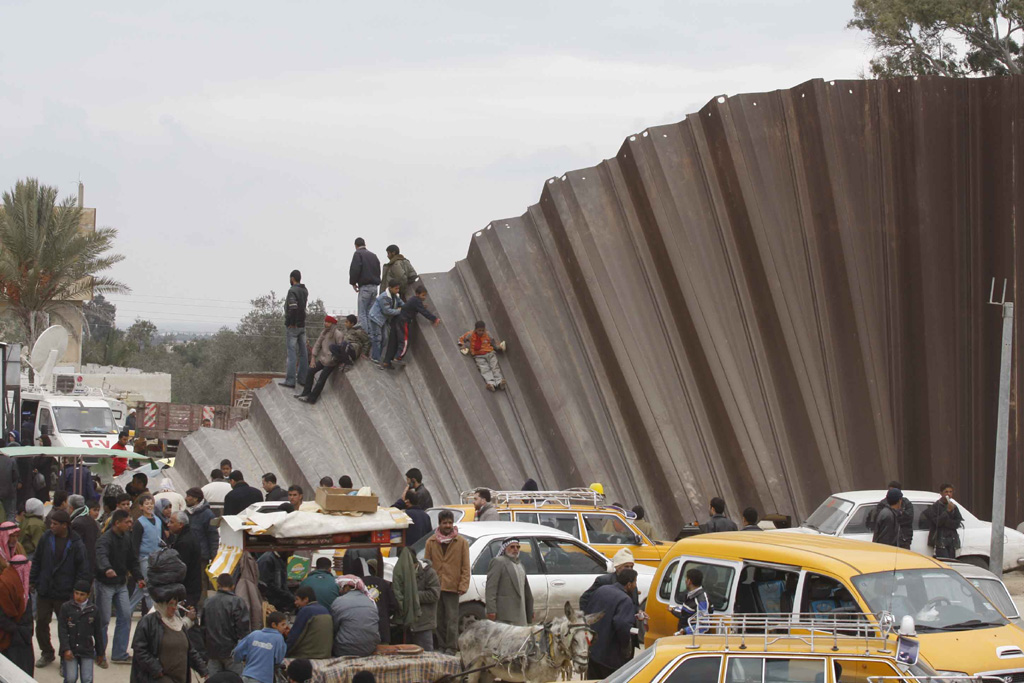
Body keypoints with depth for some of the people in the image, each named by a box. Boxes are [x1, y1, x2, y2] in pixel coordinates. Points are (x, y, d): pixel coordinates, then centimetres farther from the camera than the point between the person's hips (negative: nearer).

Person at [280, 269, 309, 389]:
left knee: (292, 353, -7)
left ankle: (290, 381, -8)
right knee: (303, 352, 10)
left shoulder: (292, 291, -15)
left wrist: (289, 323, -18)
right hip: (302, 325, 7)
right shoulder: (305, 291, 9)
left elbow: (293, 307, -27)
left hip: (293, 326, -7)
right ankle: (302, 378, 13)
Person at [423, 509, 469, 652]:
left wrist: (463, 586, -7)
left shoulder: (462, 542, 4)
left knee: (452, 619, -4)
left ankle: (451, 647, -1)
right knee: (439, 619, 7)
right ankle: (441, 646, 14)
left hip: (452, 587, -3)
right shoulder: (431, 542, 10)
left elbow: (465, 567, 2)